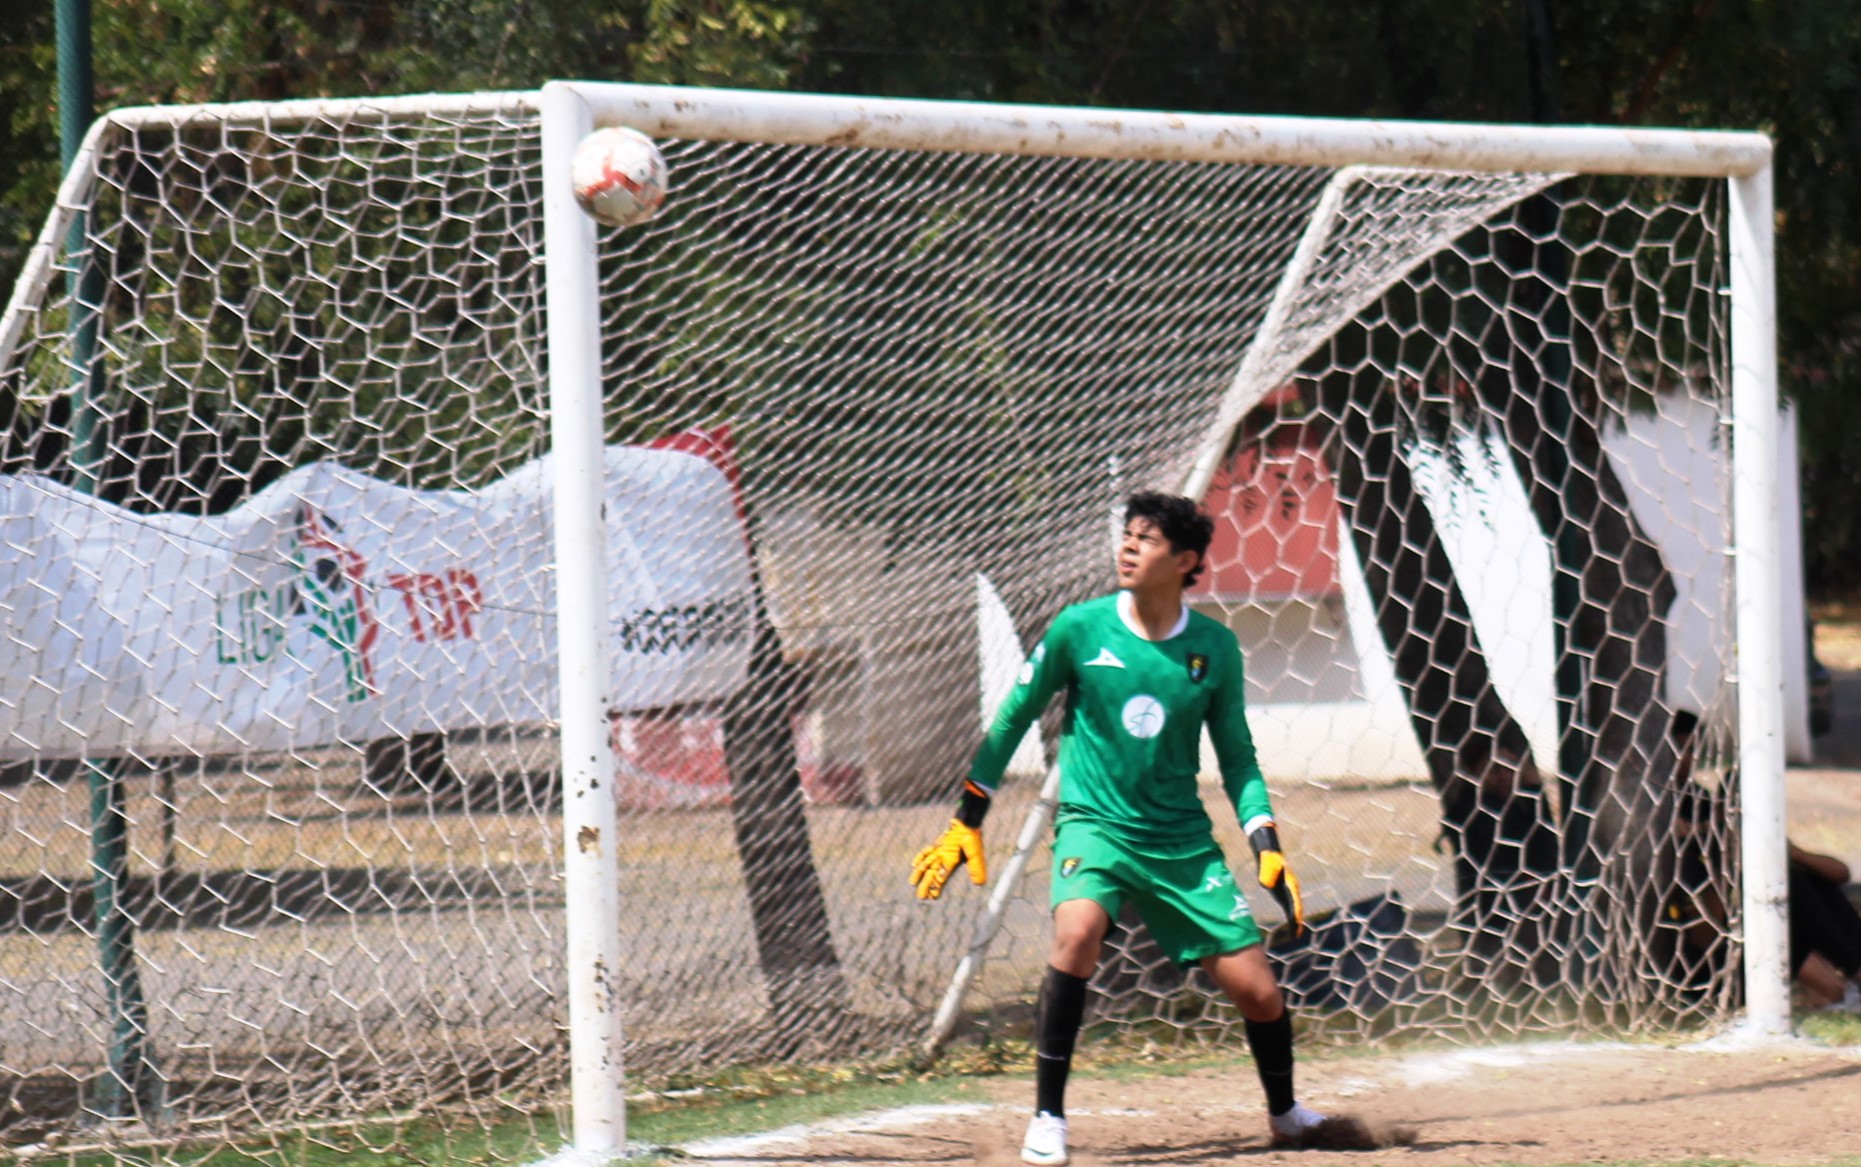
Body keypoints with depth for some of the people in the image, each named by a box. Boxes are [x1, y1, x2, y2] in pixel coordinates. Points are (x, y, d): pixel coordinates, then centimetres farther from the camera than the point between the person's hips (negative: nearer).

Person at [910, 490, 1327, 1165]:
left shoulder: (1214, 648, -1)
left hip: (1183, 840, 2)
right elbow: (1014, 719, 6)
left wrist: (1267, 848, -3)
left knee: (1256, 988, -3)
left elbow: (1237, 758, 9)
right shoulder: (1080, 629, -6)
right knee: (1077, 930, -33)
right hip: (1095, 824, -2)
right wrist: (966, 822, 6)